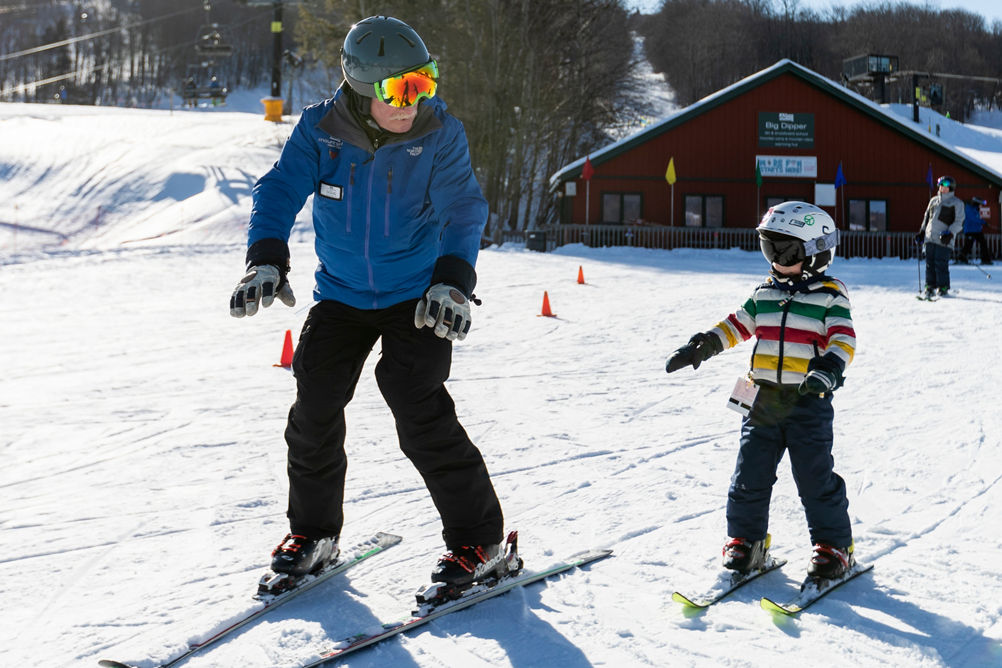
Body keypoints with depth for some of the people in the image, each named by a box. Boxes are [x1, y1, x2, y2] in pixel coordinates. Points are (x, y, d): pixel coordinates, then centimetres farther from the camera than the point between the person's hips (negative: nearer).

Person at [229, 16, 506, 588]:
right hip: (342, 294, 3)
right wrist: (266, 262, -30)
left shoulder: (440, 134, -15)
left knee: (420, 411, -16)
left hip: (417, 298, -3)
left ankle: (478, 540, -3)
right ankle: (314, 531, 19)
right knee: (315, 406, -2)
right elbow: (281, 191, -14)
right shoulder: (321, 131, -12)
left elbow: (463, 213, -16)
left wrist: (452, 282, -31)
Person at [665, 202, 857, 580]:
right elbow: (735, 326, 18)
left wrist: (828, 369, -29)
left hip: (808, 402, -4)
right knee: (750, 474, 5)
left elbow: (843, 339, -12)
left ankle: (833, 546, 10)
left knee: (815, 477, -3)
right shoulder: (764, 294, 13)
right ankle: (745, 539, 19)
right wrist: (701, 346, 5)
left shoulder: (830, 296, -2)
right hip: (763, 398, 5)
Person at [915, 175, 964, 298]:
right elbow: (926, 217, 28)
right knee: (930, 264, 3)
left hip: (944, 239, -5)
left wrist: (950, 234, -15)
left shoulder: (956, 203, 3)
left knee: (941, 264, -9)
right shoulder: (934, 200, 20)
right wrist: (921, 232, 20)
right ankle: (930, 287, 9)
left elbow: (959, 222, -3)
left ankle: (943, 289, 0)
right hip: (929, 237, 5)